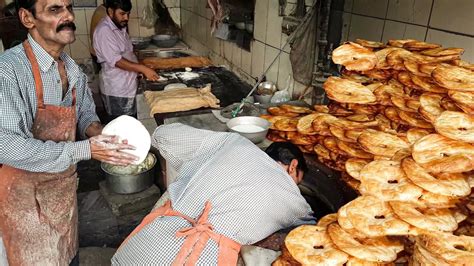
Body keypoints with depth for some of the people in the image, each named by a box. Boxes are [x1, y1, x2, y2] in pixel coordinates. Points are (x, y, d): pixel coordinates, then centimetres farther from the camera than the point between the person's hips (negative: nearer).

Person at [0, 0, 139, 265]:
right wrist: (84, 149, -30)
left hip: (65, 181, 6)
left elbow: (85, 112, 12)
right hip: (25, 192, -6)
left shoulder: (72, 68, -1)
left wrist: (96, 131, -12)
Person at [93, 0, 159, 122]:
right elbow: (116, 60, -23)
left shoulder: (120, 27, 12)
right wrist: (143, 69, -26)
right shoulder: (104, 31, -18)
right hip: (117, 92, -9)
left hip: (128, 87, 9)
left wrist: (140, 69, 8)